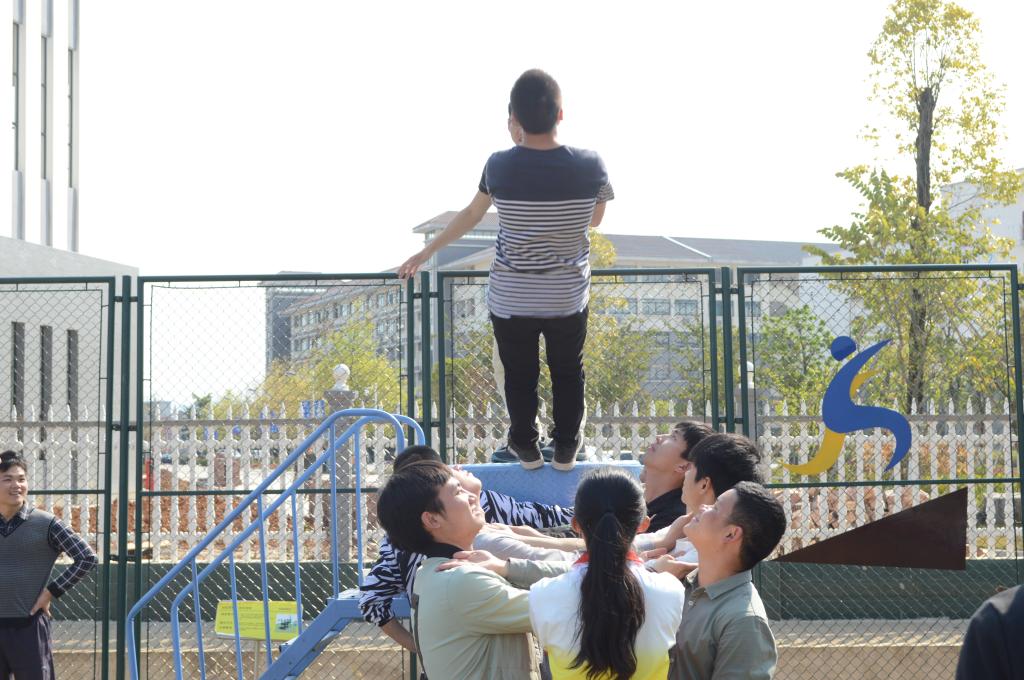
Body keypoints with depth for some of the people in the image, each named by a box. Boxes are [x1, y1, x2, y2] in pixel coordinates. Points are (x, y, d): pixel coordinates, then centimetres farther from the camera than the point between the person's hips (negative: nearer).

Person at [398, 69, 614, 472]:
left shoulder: (500, 166, -15)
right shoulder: (590, 166, -16)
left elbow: (470, 215, 1)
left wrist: (425, 253, 17)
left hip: (511, 299, 0)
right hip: (568, 298, 0)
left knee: (519, 375, 21)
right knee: (568, 373, 22)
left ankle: (526, 447, 37)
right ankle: (565, 449, 34)